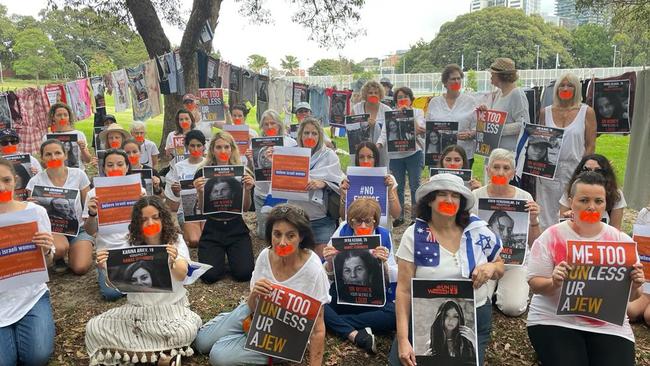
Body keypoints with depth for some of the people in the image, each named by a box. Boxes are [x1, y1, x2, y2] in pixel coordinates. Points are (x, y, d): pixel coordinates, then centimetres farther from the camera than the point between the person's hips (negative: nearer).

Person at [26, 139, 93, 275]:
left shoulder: (78, 174, -5)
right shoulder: (36, 181, -8)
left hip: (79, 228, 1)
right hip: (52, 229, 0)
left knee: (80, 268, -19)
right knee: (59, 248, -35)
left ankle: (72, 250, 18)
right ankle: (59, 258, 5)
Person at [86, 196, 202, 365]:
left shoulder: (176, 240, -6)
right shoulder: (131, 244, 1)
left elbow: (181, 276, -22)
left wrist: (172, 262, -45)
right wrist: (105, 268, -28)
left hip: (171, 307, -3)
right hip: (136, 308, 3)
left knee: (187, 332, -33)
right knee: (93, 328, -15)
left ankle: (131, 349, -7)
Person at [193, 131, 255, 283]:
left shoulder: (242, 173, 0)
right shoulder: (202, 173, -3)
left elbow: (245, 208, 2)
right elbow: (202, 209, -2)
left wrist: (247, 190, -16)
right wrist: (200, 192, -21)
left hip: (237, 229, 0)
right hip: (212, 230, 0)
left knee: (244, 273, -16)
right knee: (210, 275, -16)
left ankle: (231, 254, 18)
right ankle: (219, 256, 18)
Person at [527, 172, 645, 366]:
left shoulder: (622, 240, 1)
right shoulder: (551, 236, -7)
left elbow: (630, 297, 5)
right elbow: (535, 284, -6)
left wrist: (635, 286, -17)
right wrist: (554, 283, -27)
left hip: (609, 325, 3)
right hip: (554, 320, -2)